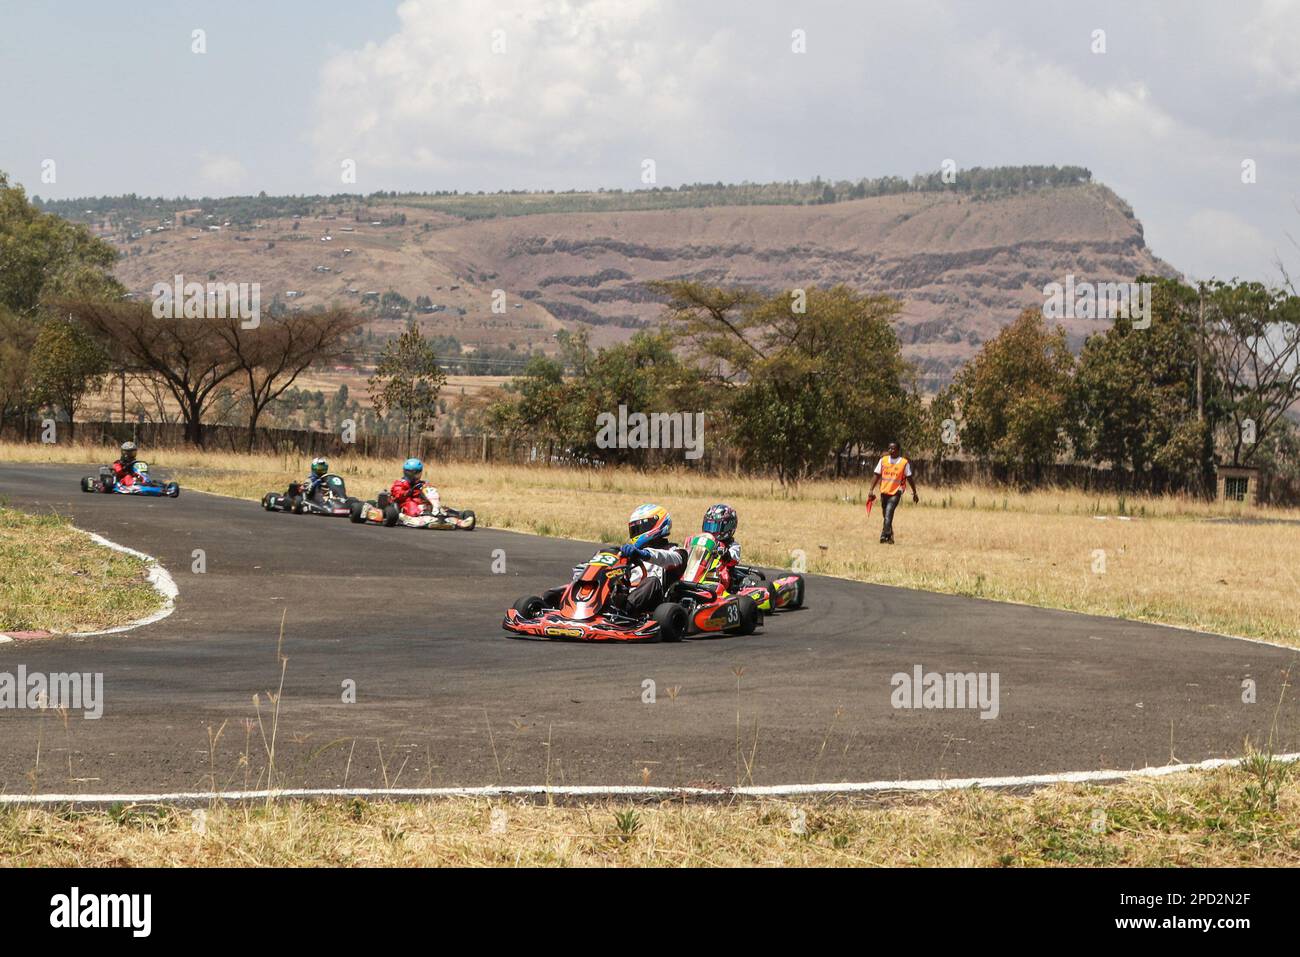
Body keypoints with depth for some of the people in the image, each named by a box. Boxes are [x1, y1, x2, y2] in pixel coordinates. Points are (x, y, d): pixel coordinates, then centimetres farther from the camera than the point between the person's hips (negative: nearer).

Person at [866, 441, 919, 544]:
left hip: (896, 492, -5)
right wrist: (871, 490, 2)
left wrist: (914, 493, 9)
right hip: (884, 492, 5)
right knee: (887, 515, 13)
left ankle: (884, 536, -29)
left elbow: (909, 478, 6)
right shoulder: (883, 460, 6)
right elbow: (877, 476, 9)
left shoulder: (904, 462, -2)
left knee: (889, 512, -23)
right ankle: (890, 536, 29)